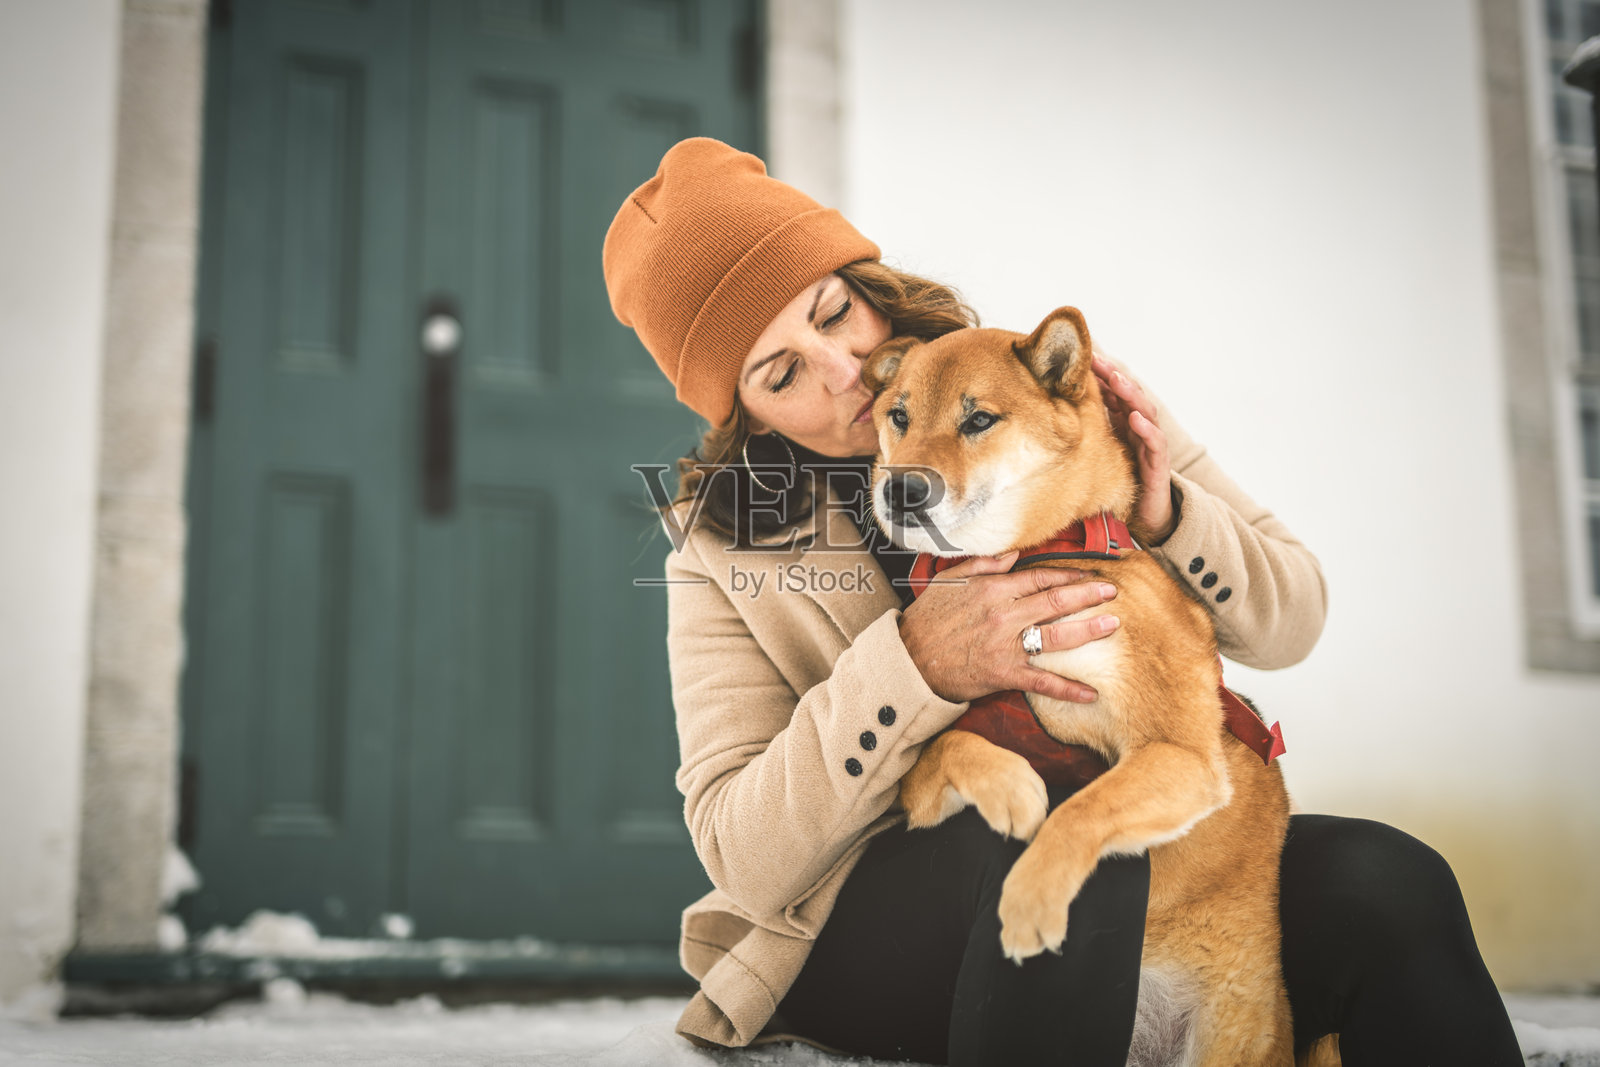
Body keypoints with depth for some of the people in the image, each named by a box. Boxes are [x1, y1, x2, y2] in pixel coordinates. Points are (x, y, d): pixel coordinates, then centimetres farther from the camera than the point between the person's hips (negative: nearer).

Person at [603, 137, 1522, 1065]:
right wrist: (916, 666, -25)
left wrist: (1164, 516, -14)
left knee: (1388, 886, -27)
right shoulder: (722, 557, 0)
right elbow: (745, 858, -11)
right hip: (872, 933, -2)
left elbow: (1293, 616, 8)